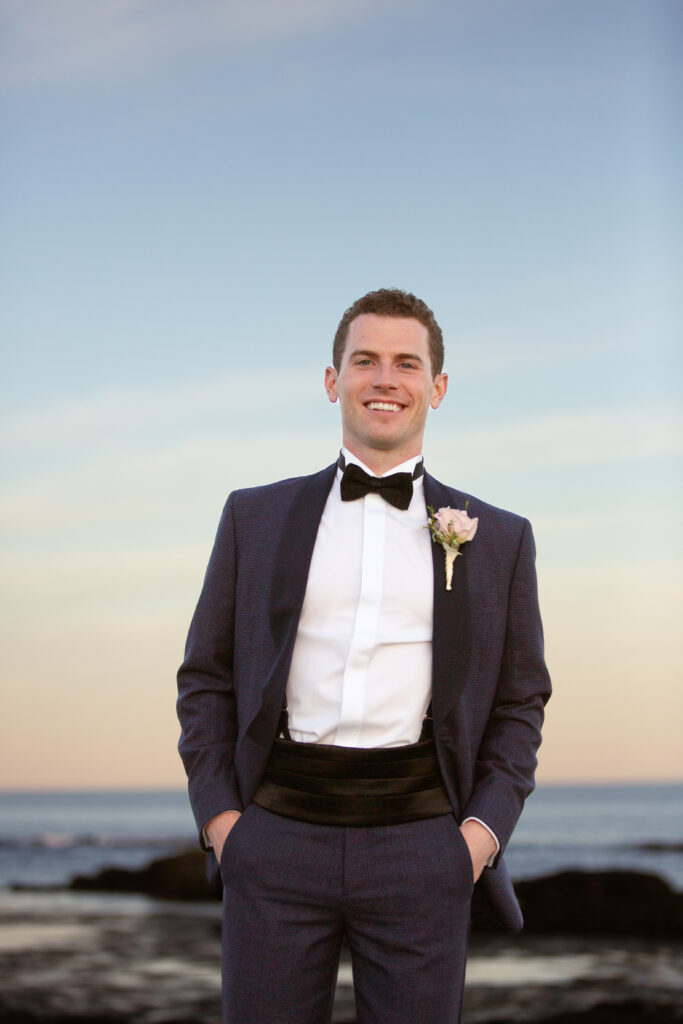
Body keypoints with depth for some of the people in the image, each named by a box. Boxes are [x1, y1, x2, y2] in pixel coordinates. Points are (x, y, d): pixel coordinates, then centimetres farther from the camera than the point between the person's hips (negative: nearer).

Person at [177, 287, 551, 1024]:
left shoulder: (499, 539, 10)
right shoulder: (255, 518, 10)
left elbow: (520, 702, 11)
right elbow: (205, 679, 11)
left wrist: (484, 830, -1)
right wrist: (217, 815, 0)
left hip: (421, 846, 0)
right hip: (275, 837, 0)